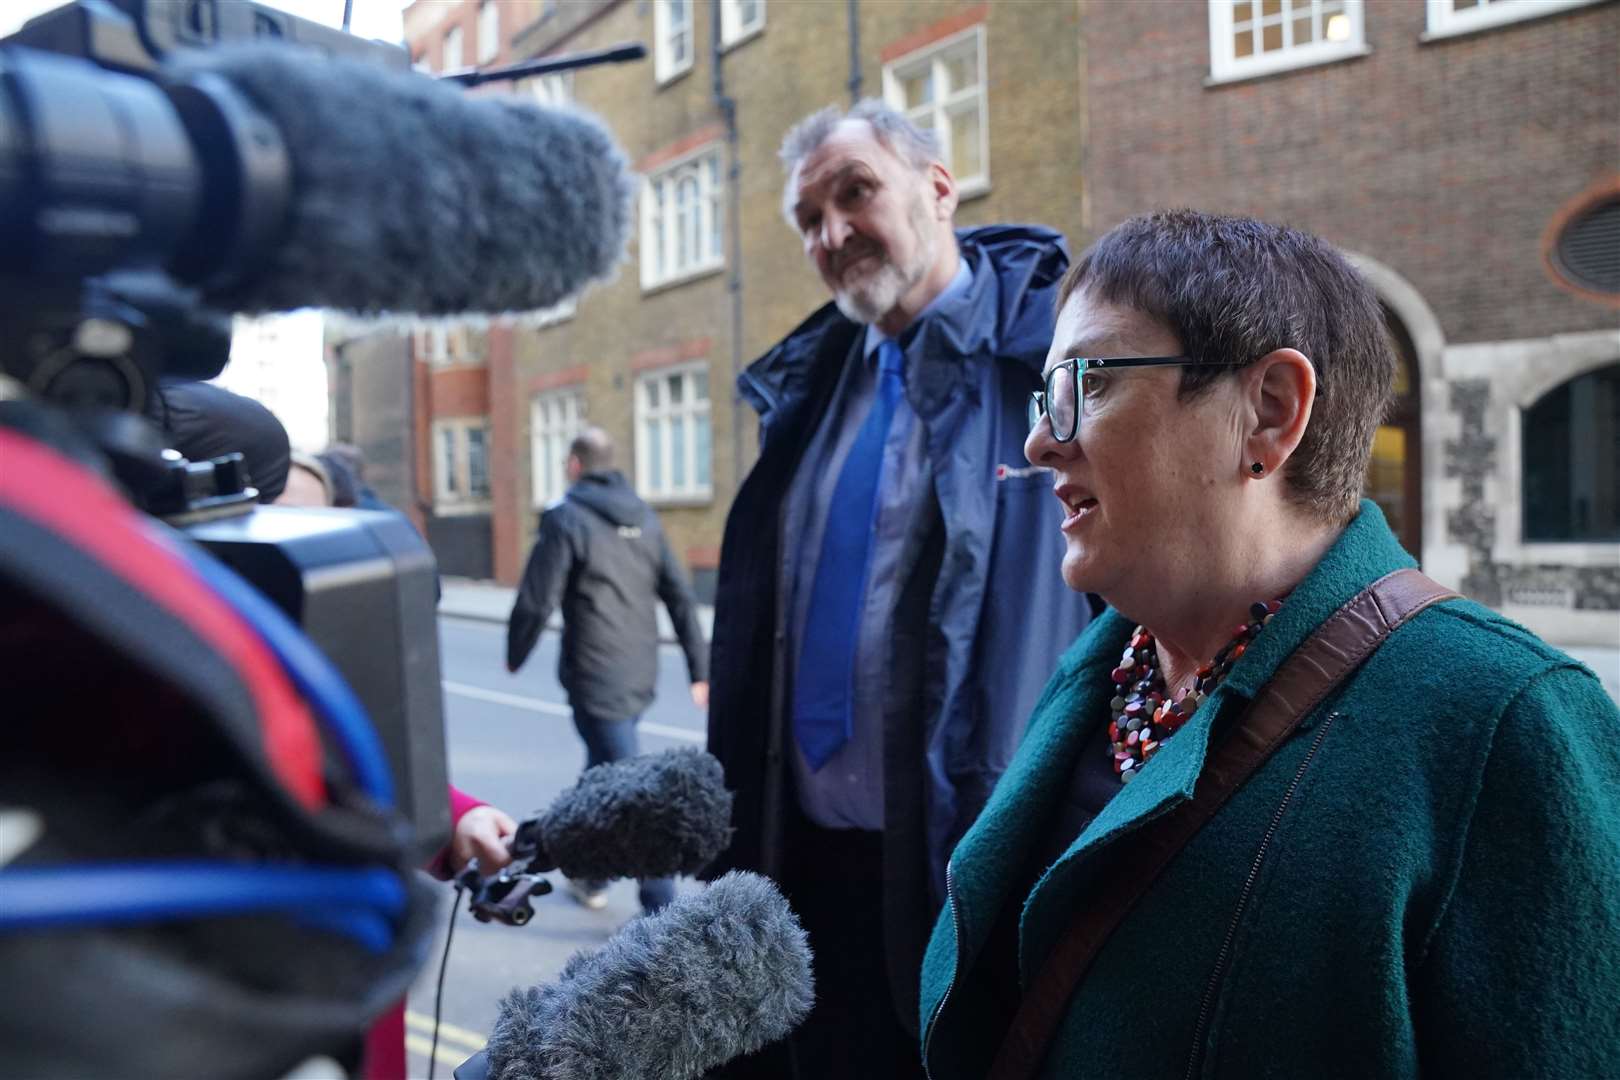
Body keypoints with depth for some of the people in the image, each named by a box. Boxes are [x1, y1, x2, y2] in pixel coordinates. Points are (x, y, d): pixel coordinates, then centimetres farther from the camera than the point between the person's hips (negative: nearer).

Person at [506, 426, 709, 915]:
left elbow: (536, 601, -11)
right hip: (640, 674, 7)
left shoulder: (566, 518, -10)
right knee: (602, 770, 24)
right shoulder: (644, 517, 9)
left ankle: (662, 907, -3)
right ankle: (590, 873, 36)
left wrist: (514, 655, 6)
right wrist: (700, 669, 10)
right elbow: (680, 597, 7)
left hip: (594, 680, -7)